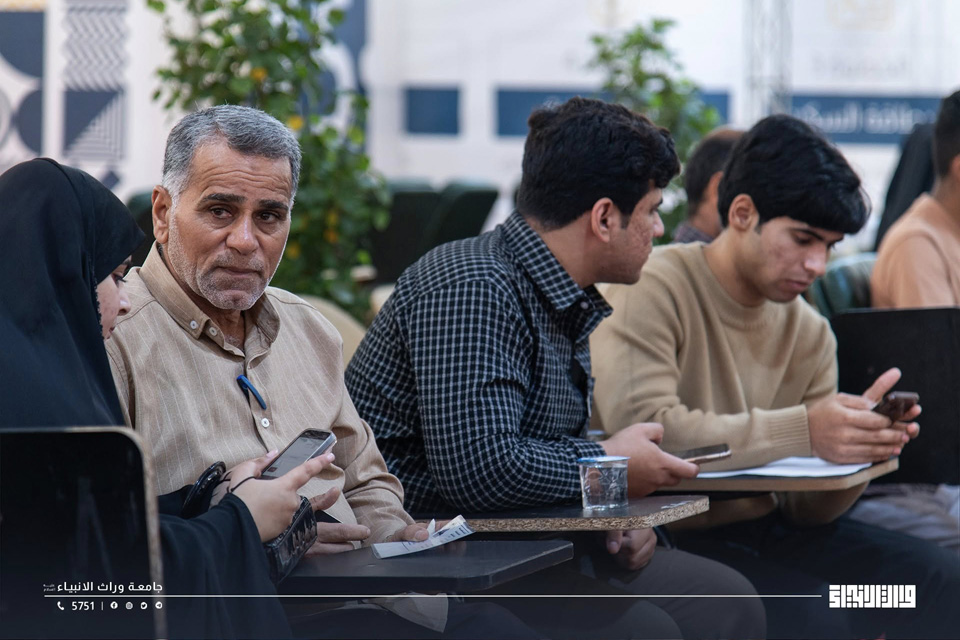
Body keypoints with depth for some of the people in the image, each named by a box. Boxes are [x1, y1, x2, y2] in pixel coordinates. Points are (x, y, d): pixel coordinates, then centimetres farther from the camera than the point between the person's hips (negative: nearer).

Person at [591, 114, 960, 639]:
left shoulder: (809, 333, 8)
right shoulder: (651, 291, -11)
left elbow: (805, 507, 8)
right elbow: (639, 428, -29)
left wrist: (861, 444, -14)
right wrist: (802, 430, -30)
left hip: (764, 527, 7)